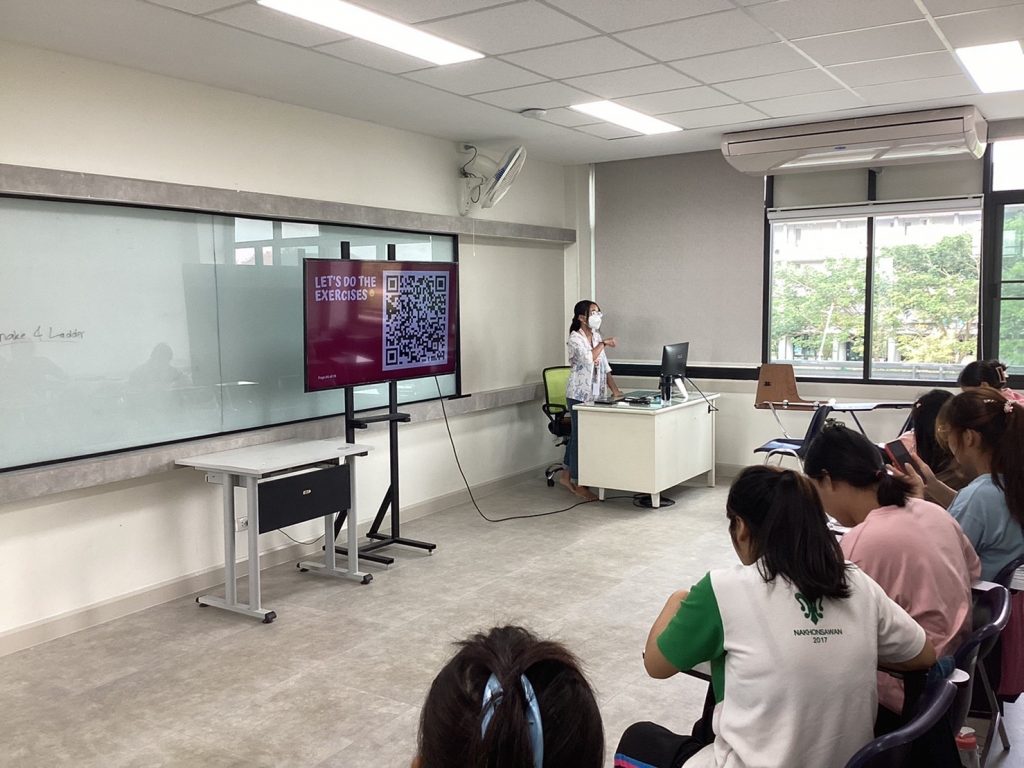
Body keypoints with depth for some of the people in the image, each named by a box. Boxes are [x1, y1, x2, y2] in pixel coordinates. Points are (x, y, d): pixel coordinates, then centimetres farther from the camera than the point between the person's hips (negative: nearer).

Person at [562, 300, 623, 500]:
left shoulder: (596, 337, 11)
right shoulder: (575, 338, -12)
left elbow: (605, 366, 11)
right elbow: (588, 358, -30)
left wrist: (614, 389, 1)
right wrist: (604, 344, -16)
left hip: (595, 395, 7)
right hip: (579, 395, -7)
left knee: (578, 436, 14)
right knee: (580, 436, -2)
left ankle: (569, 475, 26)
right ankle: (578, 483, 7)